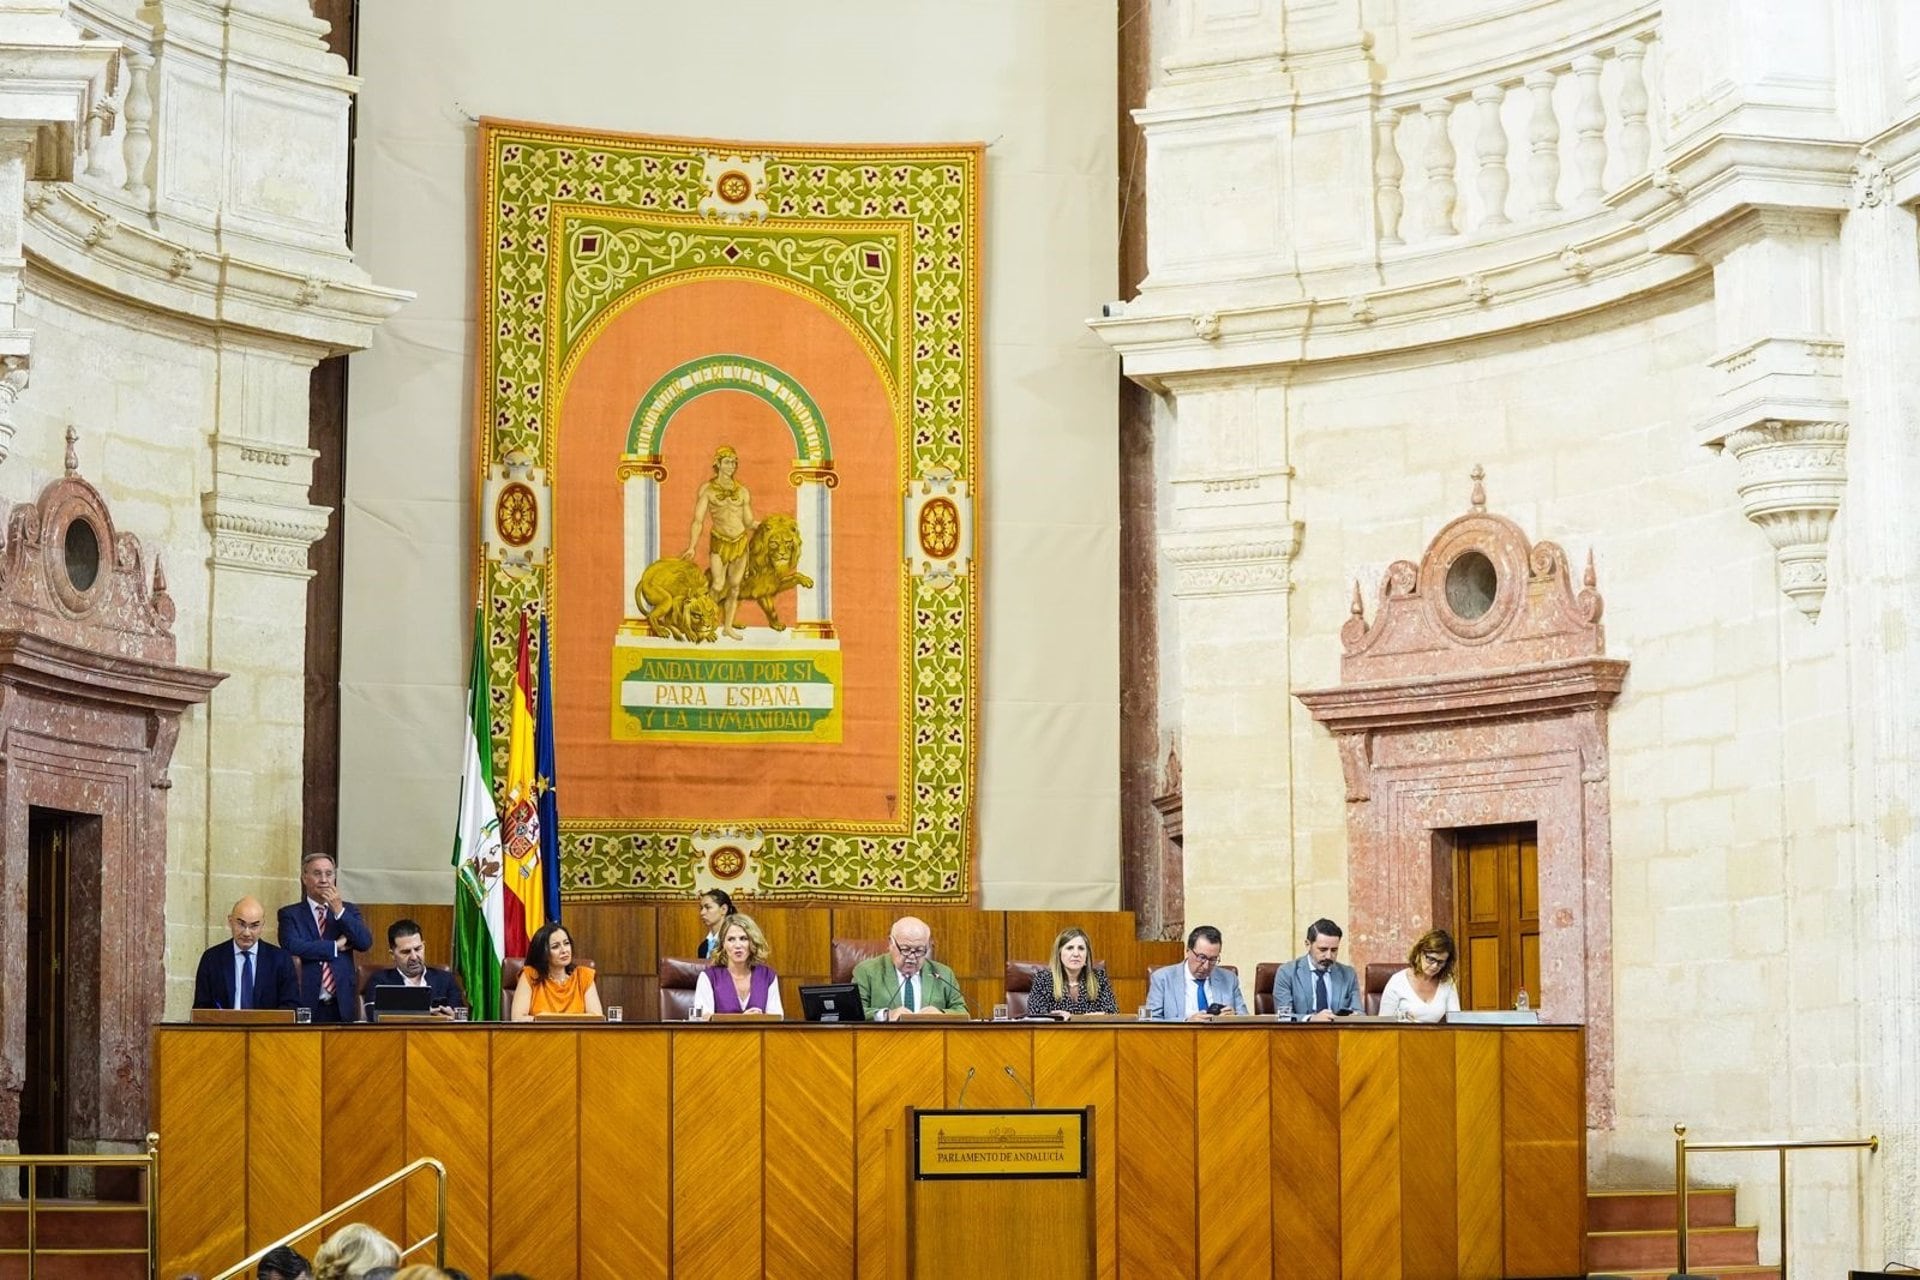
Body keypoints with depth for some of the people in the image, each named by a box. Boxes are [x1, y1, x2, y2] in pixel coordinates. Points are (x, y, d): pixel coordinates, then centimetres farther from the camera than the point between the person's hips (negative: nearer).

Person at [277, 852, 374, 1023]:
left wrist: (339, 911, -7)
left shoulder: (348, 910, 14)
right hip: (306, 1005, -2)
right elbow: (292, 947, -12)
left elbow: (366, 943, 0)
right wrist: (336, 946, -7)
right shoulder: (290, 914, 6)